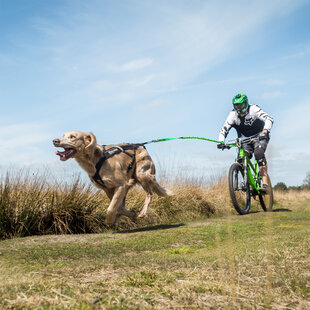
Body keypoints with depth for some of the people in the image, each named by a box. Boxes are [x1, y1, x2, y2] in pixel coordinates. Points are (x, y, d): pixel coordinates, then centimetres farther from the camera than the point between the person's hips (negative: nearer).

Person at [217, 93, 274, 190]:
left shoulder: (253, 109, -22)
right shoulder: (233, 115, -14)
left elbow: (269, 119, -33)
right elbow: (224, 129, -17)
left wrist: (265, 131, -52)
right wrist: (221, 142, -36)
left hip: (260, 136, -3)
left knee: (258, 153, -32)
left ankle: (265, 183, -32)